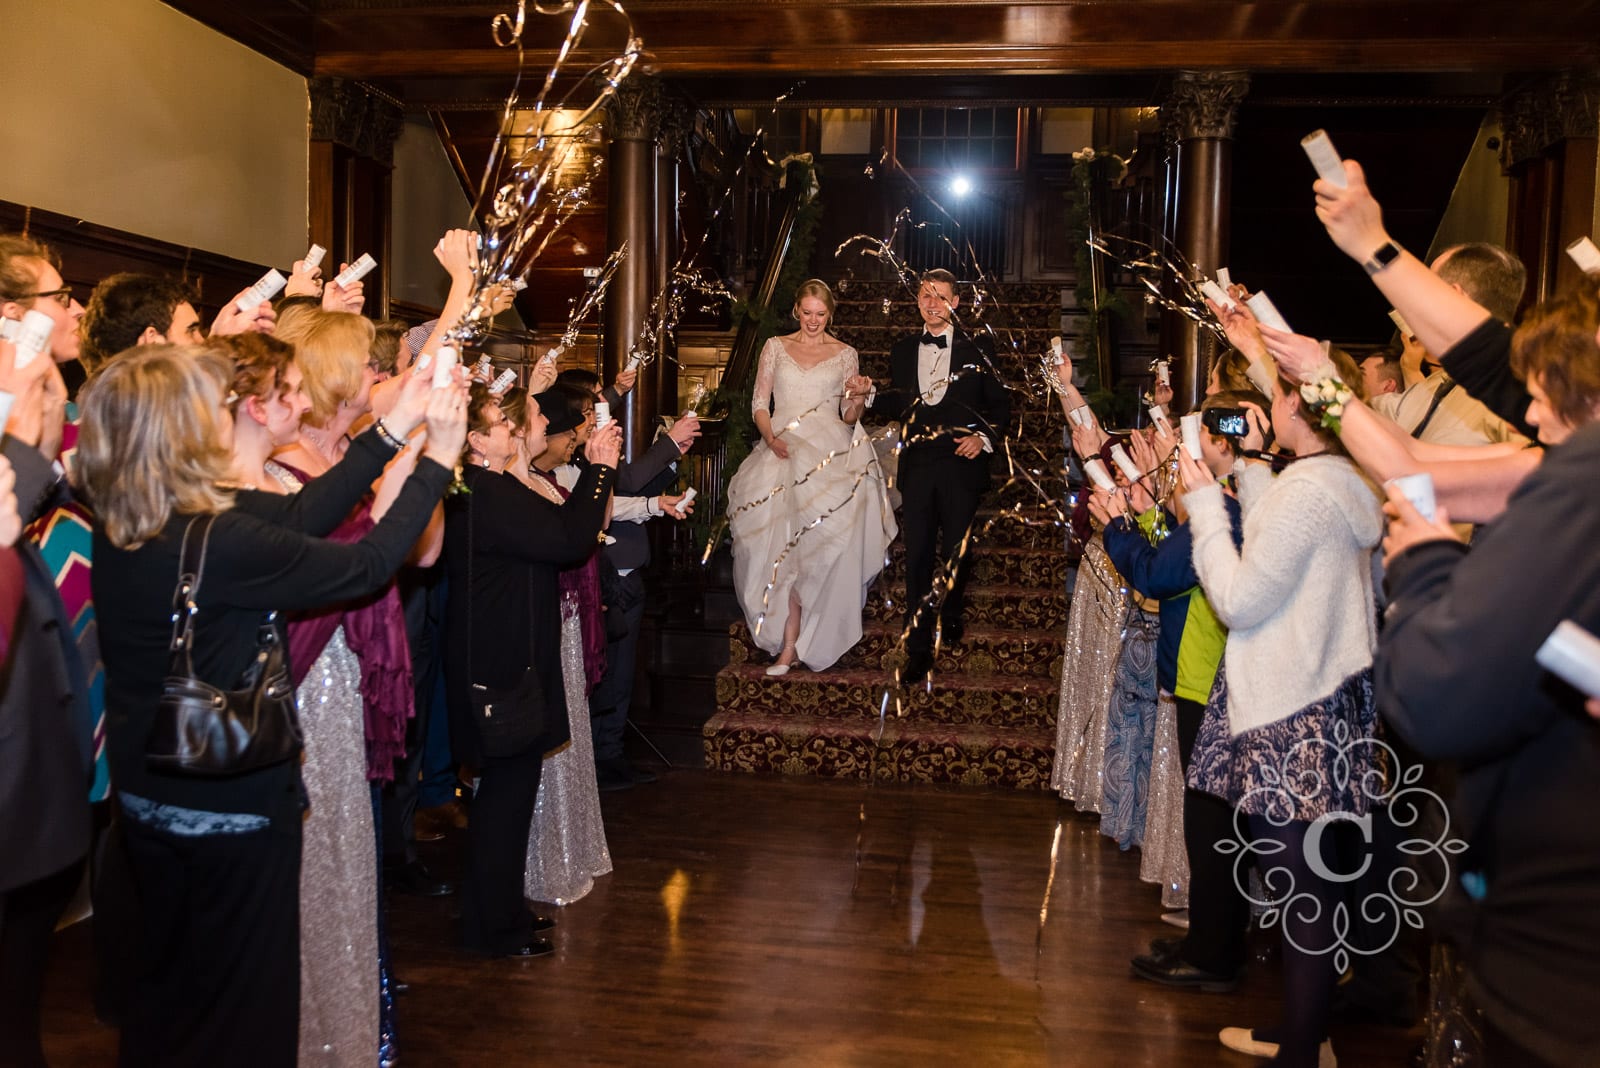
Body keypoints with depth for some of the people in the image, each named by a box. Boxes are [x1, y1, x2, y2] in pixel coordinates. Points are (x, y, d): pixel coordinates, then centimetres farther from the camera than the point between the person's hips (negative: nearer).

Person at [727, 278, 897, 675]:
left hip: (829, 456, 0)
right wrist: (770, 438, -9)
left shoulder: (845, 354, 10)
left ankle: (789, 646, 2)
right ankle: (791, 644, 2)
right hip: (783, 454, 1)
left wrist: (858, 398, -11)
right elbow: (759, 402, 9)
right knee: (785, 547, -5)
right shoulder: (775, 347, 12)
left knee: (818, 548, -8)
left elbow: (849, 417, 11)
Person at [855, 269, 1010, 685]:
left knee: (958, 551, 9)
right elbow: (899, 405, 14)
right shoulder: (903, 351, 11)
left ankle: (951, 615, 38)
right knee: (918, 557, 0)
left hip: (961, 464, -1)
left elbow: (1000, 404, 6)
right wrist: (869, 394, -3)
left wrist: (985, 438, -9)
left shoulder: (975, 350, 3)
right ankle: (918, 649, 6)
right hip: (917, 467, 2)